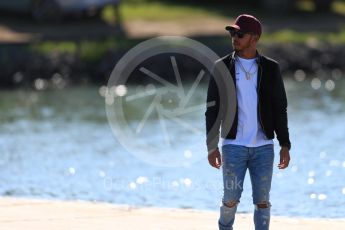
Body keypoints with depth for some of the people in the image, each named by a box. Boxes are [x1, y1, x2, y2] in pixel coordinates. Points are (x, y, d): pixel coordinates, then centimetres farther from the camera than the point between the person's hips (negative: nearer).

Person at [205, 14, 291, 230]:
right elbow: (212, 110, 3)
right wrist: (212, 147, -2)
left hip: (263, 146, 1)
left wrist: (285, 145, 0)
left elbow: (280, 109, 6)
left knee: (262, 202, 2)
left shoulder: (270, 68, 4)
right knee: (231, 199, 0)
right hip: (234, 146, -1)